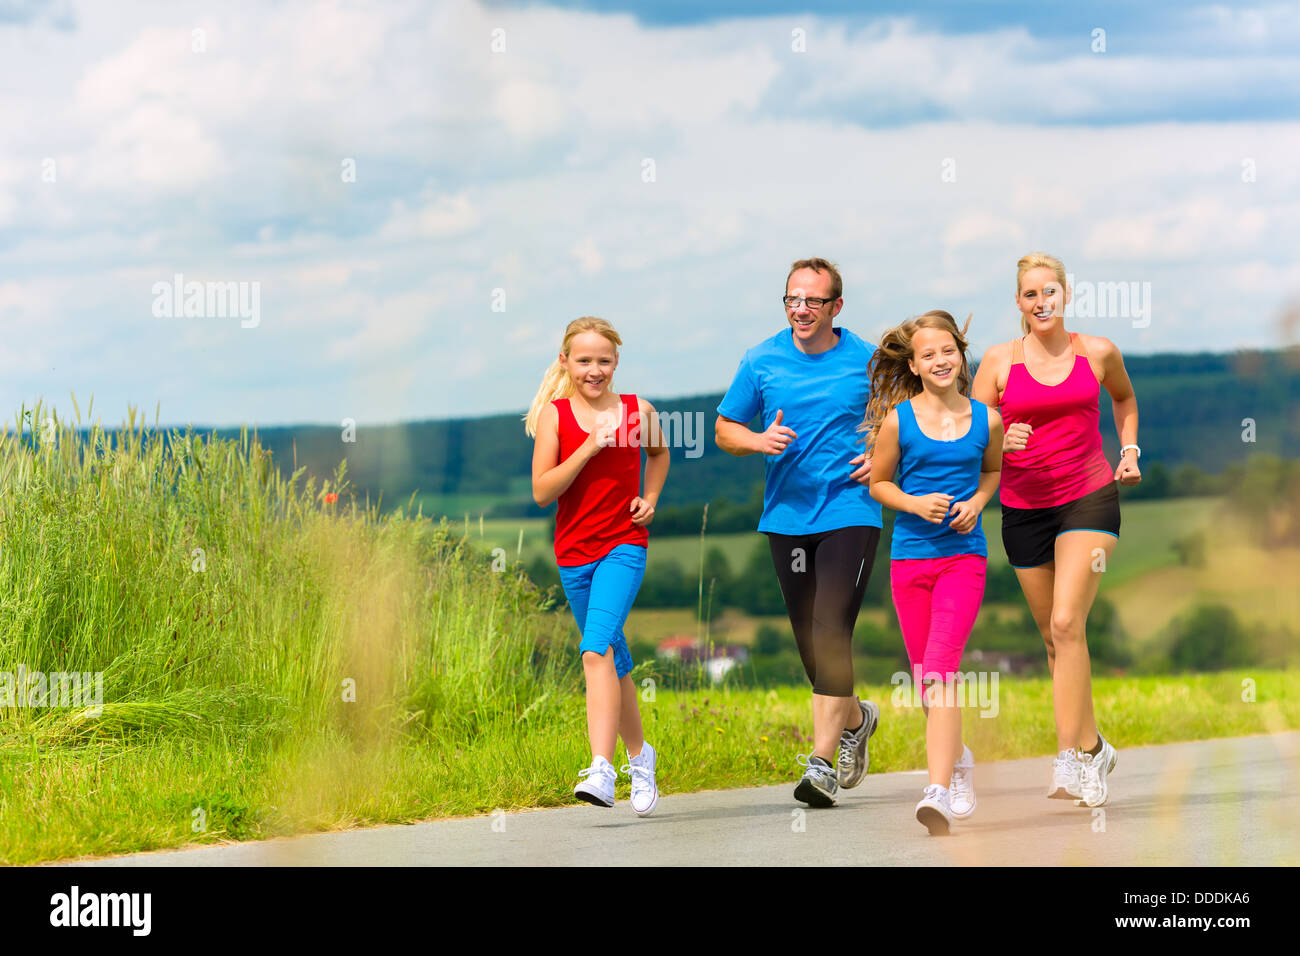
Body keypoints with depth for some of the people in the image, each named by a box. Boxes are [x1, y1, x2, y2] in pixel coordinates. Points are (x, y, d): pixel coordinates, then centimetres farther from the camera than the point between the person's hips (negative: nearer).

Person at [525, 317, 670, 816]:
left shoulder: (637, 411, 1)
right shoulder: (554, 415, -2)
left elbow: (659, 453, 24)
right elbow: (541, 491, -11)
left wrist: (650, 499, 8)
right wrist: (589, 447, -19)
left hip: (624, 546, -2)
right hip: (573, 551, 2)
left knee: (597, 649, -22)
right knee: (613, 661, 14)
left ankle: (601, 769, -30)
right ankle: (639, 755, 35)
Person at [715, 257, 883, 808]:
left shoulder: (867, 362, 0)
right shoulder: (761, 362, 4)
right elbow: (724, 430, 11)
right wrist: (760, 441, -10)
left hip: (849, 512, -3)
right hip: (787, 516, 4)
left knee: (831, 633, -15)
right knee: (809, 640, 10)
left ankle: (822, 761, -15)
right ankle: (854, 718, 37)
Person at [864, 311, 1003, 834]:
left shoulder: (986, 419, 0)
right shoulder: (898, 421, -3)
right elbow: (878, 483, 9)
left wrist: (976, 502, -1)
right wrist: (915, 503, -10)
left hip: (964, 556, -2)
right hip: (910, 555, 2)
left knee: (942, 667, -18)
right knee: (926, 678, 11)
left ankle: (938, 791, -25)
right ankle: (958, 757, 39)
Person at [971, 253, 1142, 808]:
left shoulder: (1098, 352, 2)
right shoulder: (999, 361, 0)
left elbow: (1124, 397, 25)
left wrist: (1130, 451, 12)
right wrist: (1002, 443, -17)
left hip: (1090, 497, -2)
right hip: (1024, 507, 2)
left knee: (1066, 622, -19)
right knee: (1053, 636, 9)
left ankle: (1070, 758, -20)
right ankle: (1093, 747, 26)